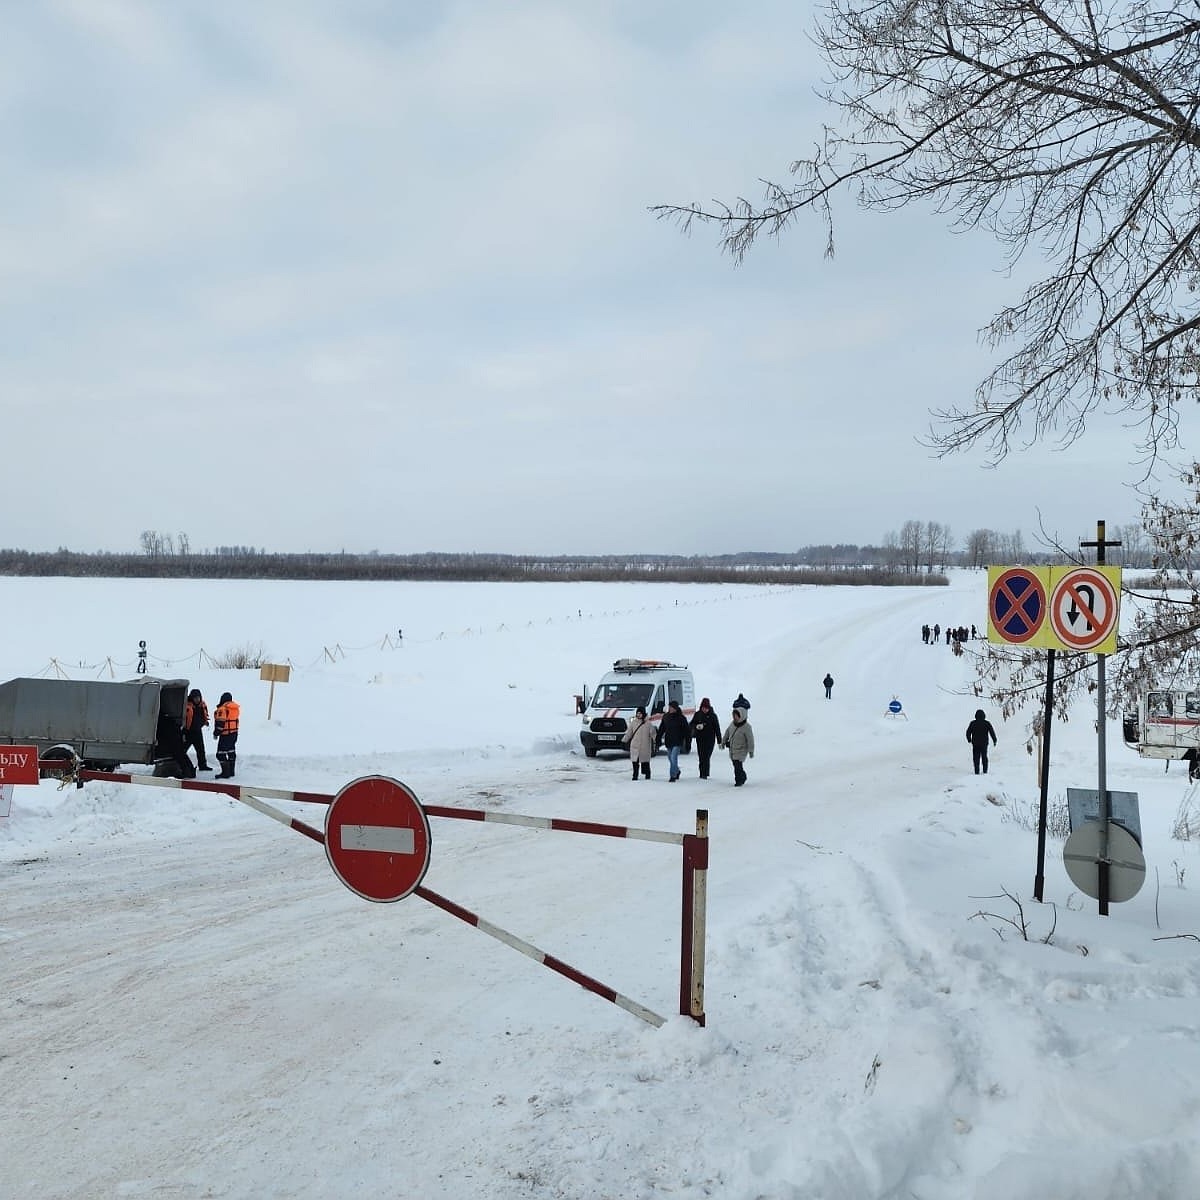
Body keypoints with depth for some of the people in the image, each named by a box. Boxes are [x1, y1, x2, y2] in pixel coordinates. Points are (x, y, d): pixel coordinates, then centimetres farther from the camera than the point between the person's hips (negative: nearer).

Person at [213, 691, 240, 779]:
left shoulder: (222, 709, -18)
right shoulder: (236, 708, 8)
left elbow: (220, 723, -18)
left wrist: (216, 733, -8)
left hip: (225, 734, -9)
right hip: (234, 733, 9)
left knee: (221, 754, -4)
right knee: (231, 751, 19)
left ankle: (225, 773, -5)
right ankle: (231, 771, 27)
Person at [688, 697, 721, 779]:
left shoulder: (712, 715, -3)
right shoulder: (698, 714, 4)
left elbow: (717, 728, 1)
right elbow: (691, 724, 6)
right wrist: (696, 726, -18)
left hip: (710, 739, -3)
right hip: (700, 739, 3)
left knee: (706, 756, -10)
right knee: (701, 756, 7)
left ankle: (705, 774, -9)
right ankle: (702, 773, 18)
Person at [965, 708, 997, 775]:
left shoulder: (973, 723, -5)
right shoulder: (987, 723, -5)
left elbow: (968, 732, -1)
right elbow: (992, 732, -5)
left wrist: (969, 739, 16)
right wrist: (994, 740, 5)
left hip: (975, 743, -1)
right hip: (984, 743, 1)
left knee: (976, 758, 5)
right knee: (984, 757, 14)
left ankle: (977, 771, -2)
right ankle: (985, 771, 13)